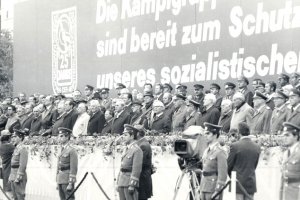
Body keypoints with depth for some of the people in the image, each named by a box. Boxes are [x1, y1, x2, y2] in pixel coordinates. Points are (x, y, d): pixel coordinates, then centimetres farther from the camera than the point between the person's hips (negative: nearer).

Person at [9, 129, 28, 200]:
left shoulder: (22, 149, -14)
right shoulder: (16, 148, 16)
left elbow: (23, 165, -21)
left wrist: (18, 177, -22)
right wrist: (11, 177, 17)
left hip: (19, 178, -10)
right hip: (14, 177, 10)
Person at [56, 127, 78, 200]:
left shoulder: (72, 150, -10)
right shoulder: (62, 150, 16)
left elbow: (73, 169, -15)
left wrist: (70, 184, -19)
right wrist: (58, 183, 17)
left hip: (68, 181, -8)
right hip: (61, 180, 8)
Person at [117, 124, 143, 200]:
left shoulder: (137, 150, -11)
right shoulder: (127, 149, 17)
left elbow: (137, 169, -17)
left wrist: (132, 185, -20)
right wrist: (118, 183, 16)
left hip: (130, 183, -9)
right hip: (122, 183, 9)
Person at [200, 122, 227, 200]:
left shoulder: (220, 152, -13)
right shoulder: (206, 150, 14)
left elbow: (223, 174, -17)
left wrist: (217, 192, -20)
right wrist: (201, 189, 17)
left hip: (214, 189, -8)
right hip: (205, 188, 8)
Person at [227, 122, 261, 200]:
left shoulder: (235, 146, -12)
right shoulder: (257, 147, 3)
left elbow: (229, 165, -2)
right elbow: (255, 165, 11)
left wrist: (231, 176, 17)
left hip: (238, 182, -4)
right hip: (251, 183, 4)